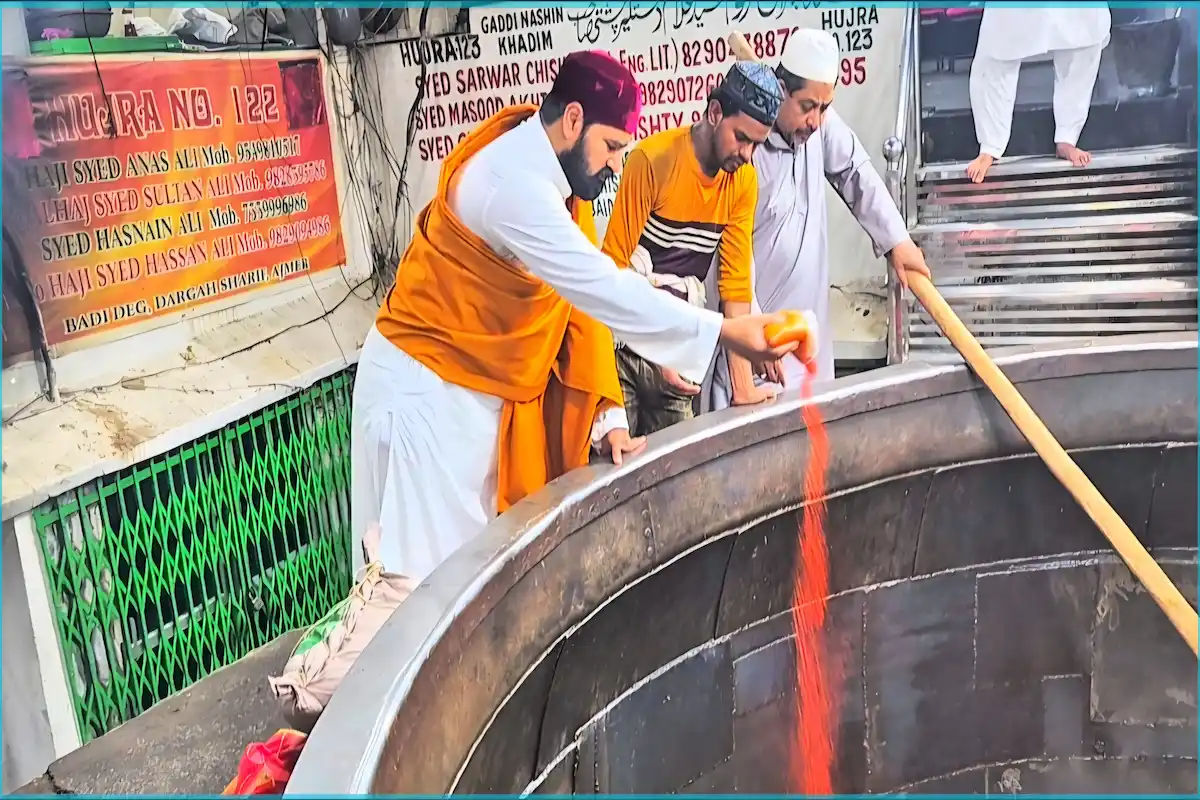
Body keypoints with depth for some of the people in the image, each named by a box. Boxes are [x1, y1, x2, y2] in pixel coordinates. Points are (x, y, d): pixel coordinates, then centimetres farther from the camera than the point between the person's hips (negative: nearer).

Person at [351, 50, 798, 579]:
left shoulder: (558, 178, 5)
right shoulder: (511, 181, -25)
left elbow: (585, 298, 3)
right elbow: (602, 287, -30)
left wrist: (608, 415, -2)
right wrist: (724, 332, -27)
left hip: (486, 394, 9)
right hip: (425, 394, -9)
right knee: (430, 571, -1)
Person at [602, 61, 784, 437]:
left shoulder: (744, 180, 0)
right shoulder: (653, 158, -15)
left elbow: (736, 279, 1)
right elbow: (614, 265, -12)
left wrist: (743, 382, -3)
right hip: (624, 339, -4)